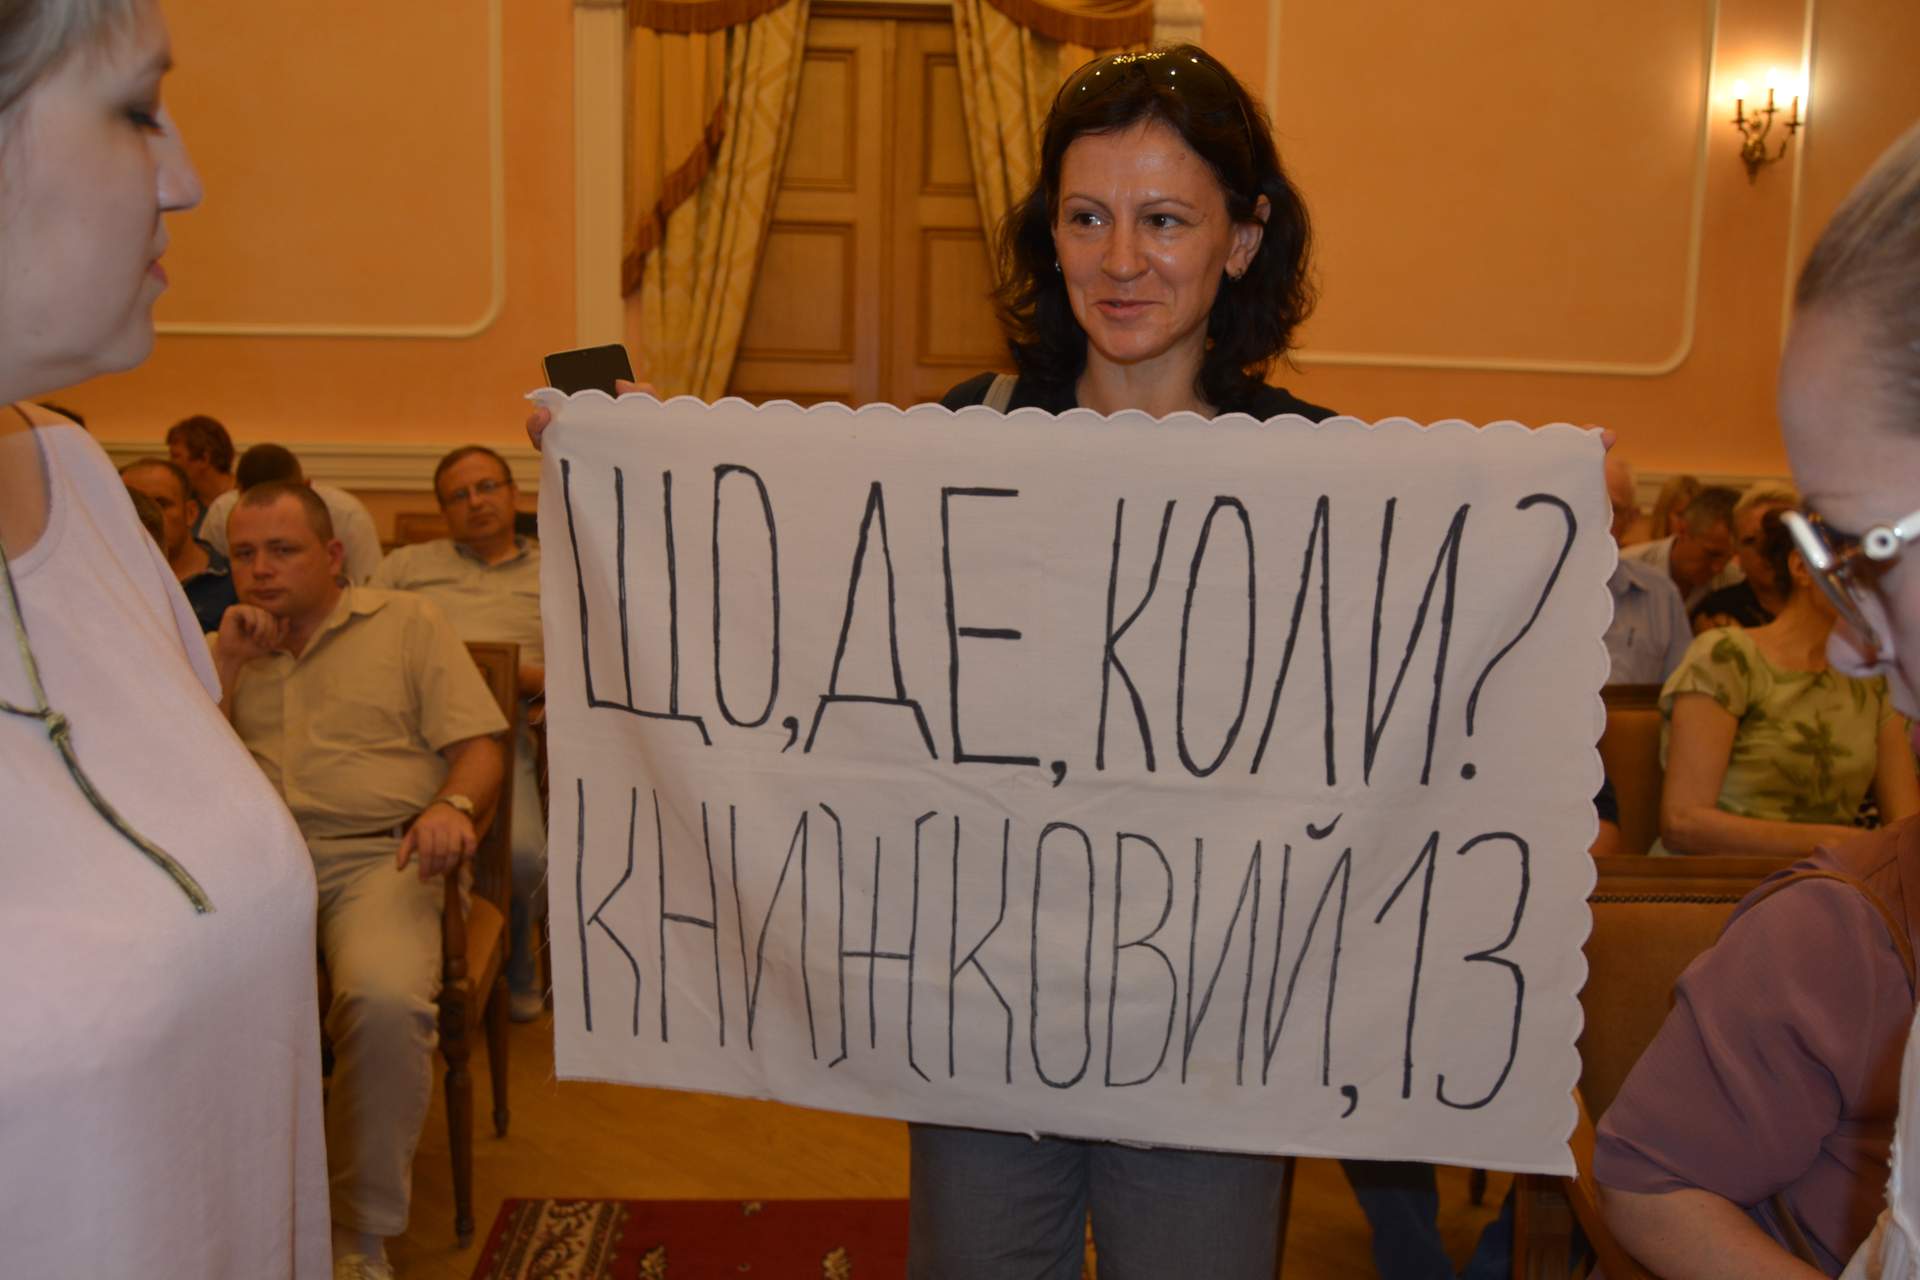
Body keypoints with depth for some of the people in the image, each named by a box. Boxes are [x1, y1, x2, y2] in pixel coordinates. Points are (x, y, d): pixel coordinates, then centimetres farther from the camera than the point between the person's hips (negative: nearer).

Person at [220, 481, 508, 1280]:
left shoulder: (407, 623, 15)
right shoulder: (221, 649, 24)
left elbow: (477, 745, 8)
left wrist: (454, 804, -15)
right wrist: (227, 664, 3)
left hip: (377, 854, -2)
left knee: (386, 1000, -34)